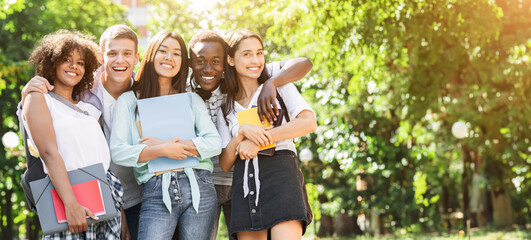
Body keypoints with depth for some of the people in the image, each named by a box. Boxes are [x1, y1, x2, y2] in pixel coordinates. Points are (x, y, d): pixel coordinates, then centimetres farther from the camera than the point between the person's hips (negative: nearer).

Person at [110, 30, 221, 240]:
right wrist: (162, 150, -12)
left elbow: (215, 143, 3)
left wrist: (169, 145, -6)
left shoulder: (192, 100, 17)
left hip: (198, 188, 2)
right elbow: (118, 152, -1)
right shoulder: (129, 101, 11)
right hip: (156, 193, -2)